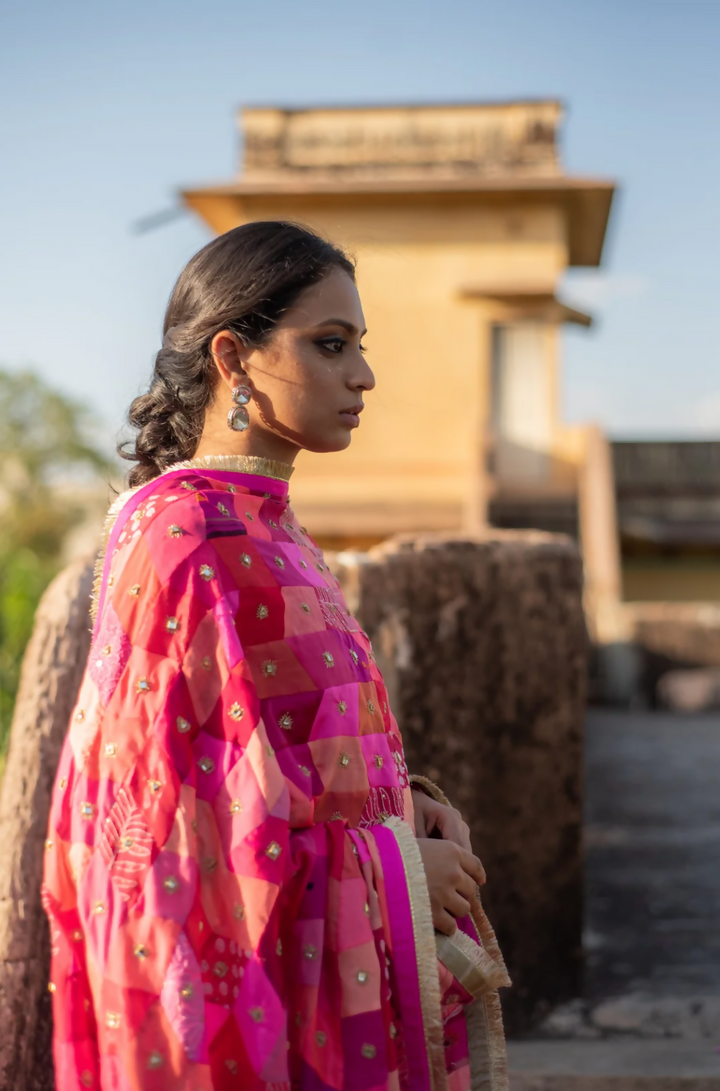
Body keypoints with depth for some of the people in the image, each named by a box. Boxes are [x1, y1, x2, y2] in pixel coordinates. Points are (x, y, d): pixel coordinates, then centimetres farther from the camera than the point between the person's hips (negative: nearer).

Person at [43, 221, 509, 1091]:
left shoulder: (261, 531, 9)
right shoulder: (189, 546, -19)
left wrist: (400, 806, 1)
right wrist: (398, 869, -14)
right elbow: (182, 815, -21)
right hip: (245, 970, -9)